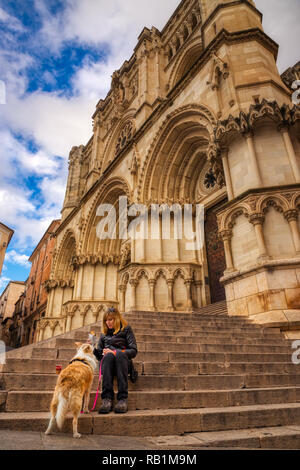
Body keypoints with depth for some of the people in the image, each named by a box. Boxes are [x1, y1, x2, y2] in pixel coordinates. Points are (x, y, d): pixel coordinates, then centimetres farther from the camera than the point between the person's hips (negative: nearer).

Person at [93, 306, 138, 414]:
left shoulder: (126, 329, 13)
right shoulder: (104, 333, 25)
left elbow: (133, 351, 2)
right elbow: (99, 355, 21)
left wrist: (115, 352, -10)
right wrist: (93, 349, 0)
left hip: (123, 360, -2)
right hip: (107, 361, 2)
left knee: (119, 355, -37)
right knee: (108, 356, -34)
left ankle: (123, 398, -42)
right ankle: (107, 398, -42)